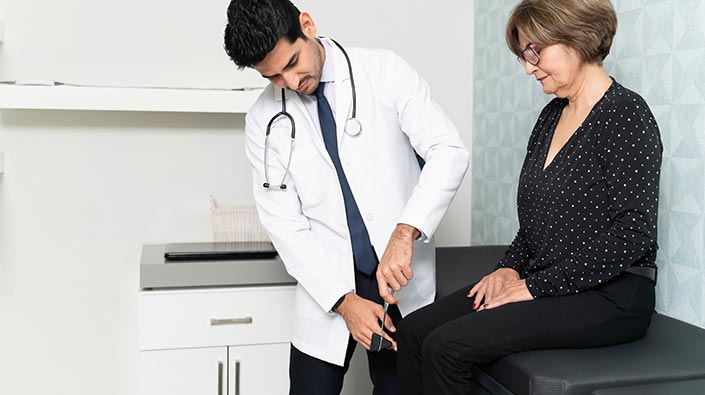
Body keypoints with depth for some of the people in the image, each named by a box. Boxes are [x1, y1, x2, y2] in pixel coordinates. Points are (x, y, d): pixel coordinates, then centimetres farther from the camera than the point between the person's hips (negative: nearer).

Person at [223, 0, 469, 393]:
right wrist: (345, 301, -14)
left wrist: (404, 232, -27)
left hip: (403, 277, -1)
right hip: (327, 285, 1)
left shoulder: (384, 71, -6)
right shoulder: (265, 121, -2)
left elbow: (450, 151, -14)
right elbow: (286, 224, -4)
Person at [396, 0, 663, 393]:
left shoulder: (626, 114, -12)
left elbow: (632, 234, -19)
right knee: (414, 331, -6)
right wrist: (512, 267, 4)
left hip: (611, 296, -8)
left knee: (446, 346, -22)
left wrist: (536, 286, -17)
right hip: (545, 283, 8)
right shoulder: (552, 114, 13)